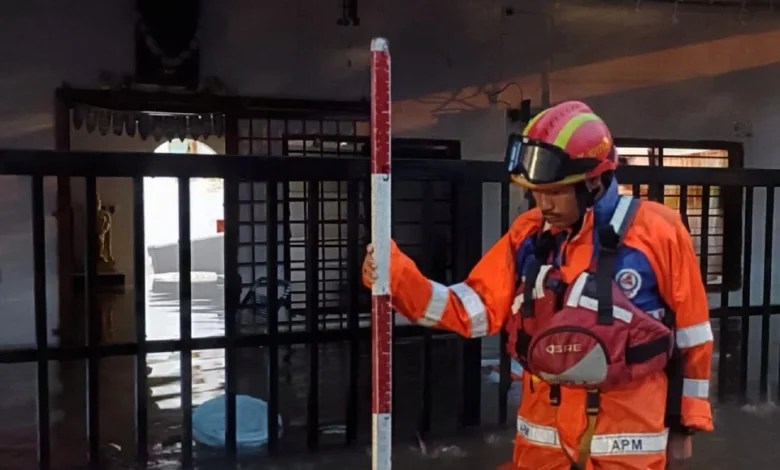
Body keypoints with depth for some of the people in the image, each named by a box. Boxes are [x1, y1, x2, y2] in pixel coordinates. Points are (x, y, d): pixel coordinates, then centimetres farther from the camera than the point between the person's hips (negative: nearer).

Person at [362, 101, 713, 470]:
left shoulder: (658, 231, -12)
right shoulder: (528, 233, -1)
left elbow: (692, 336, -3)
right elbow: (474, 309, -6)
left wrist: (685, 424, 4)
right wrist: (396, 277, -19)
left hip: (628, 438, -3)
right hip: (543, 432, 4)